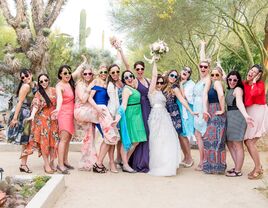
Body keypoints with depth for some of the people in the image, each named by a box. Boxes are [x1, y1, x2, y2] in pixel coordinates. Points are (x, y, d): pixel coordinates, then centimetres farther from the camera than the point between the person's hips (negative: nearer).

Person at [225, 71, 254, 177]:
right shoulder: (229, 90, 16)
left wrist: (245, 115, -45)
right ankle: (236, 167, 27)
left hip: (237, 117, -10)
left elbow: (239, 102, -32)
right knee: (230, 144, 16)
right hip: (230, 118, 10)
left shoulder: (238, 89, -12)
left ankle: (238, 171, 5)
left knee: (237, 145, -3)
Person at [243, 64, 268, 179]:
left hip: (258, 113, -7)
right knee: (247, 142, 7)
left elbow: (255, 93, -29)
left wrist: (254, 81, -18)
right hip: (249, 113, 7)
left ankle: (258, 169, 2)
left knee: (250, 142, -10)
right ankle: (258, 167, 20)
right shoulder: (244, 83, 6)